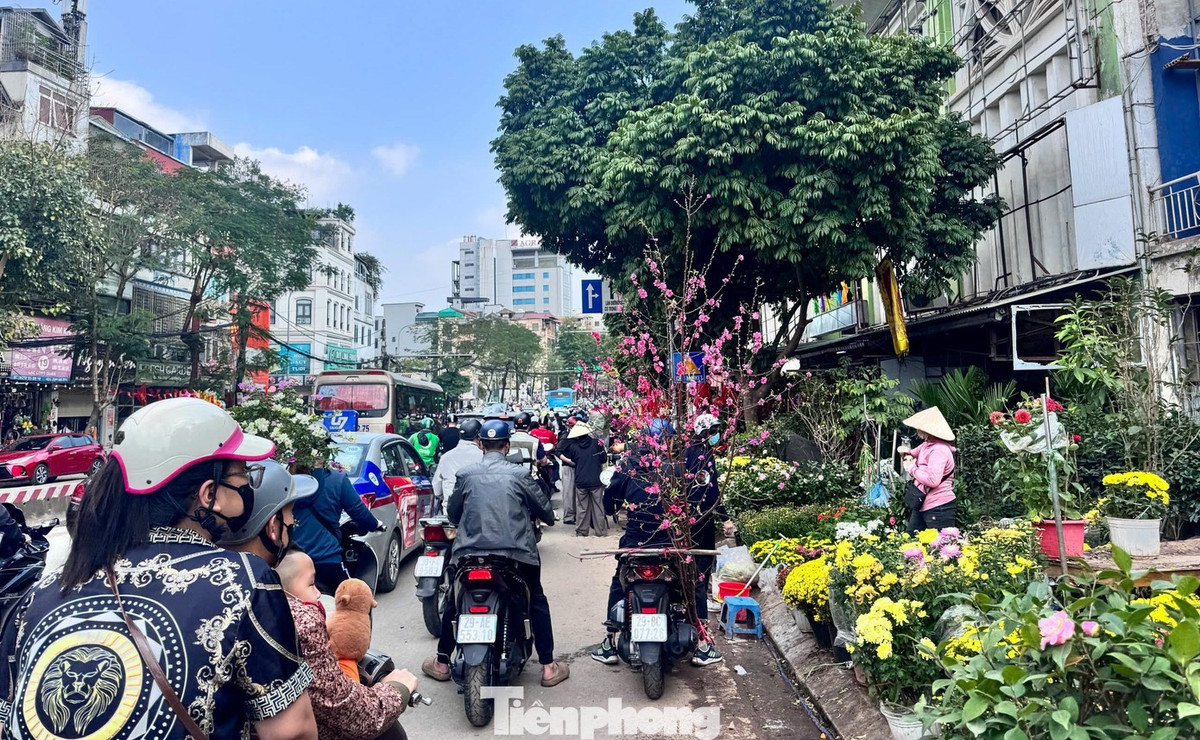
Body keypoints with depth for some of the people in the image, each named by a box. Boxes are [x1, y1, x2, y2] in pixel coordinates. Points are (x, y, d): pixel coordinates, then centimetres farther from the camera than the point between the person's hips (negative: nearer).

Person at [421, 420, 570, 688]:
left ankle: (441, 663, 30)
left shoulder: (466, 474, 2)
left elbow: (452, 513, 12)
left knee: (454, 602, 23)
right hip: (516, 552, -1)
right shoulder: (519, 474, -3)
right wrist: (549, 518, 27)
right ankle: (548, 667, 16)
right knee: (537, 601, 17)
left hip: (471, 551, 1)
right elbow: (544, 508, 4)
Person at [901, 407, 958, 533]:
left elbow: (932, 480, -30)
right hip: (922, 506, 10)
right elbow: (914, 453, 30)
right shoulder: (927, 445, 9)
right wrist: (909, 457, 6)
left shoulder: (939, 450, -20)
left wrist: (912, 468, -15)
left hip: (939, 509, -10)